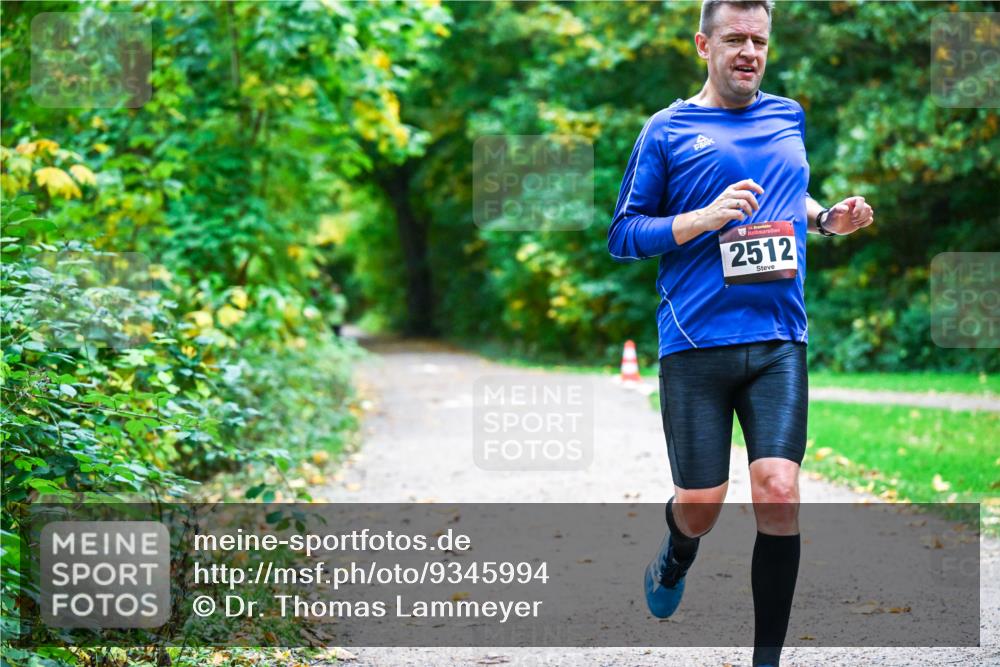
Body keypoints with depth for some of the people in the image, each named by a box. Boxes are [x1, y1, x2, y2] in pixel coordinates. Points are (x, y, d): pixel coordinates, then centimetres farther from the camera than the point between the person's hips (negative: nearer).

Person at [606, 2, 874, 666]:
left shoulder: (789, 116, 14)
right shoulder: (668, 130, 3)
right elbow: (623, 235, 1)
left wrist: (828, 218, 12)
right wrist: (705, 218, -12)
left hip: (779, 341, 2)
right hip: (696, 342, -2)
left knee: (778, 491, -13)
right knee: (700, 504, 1)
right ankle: (676, 560, 39)